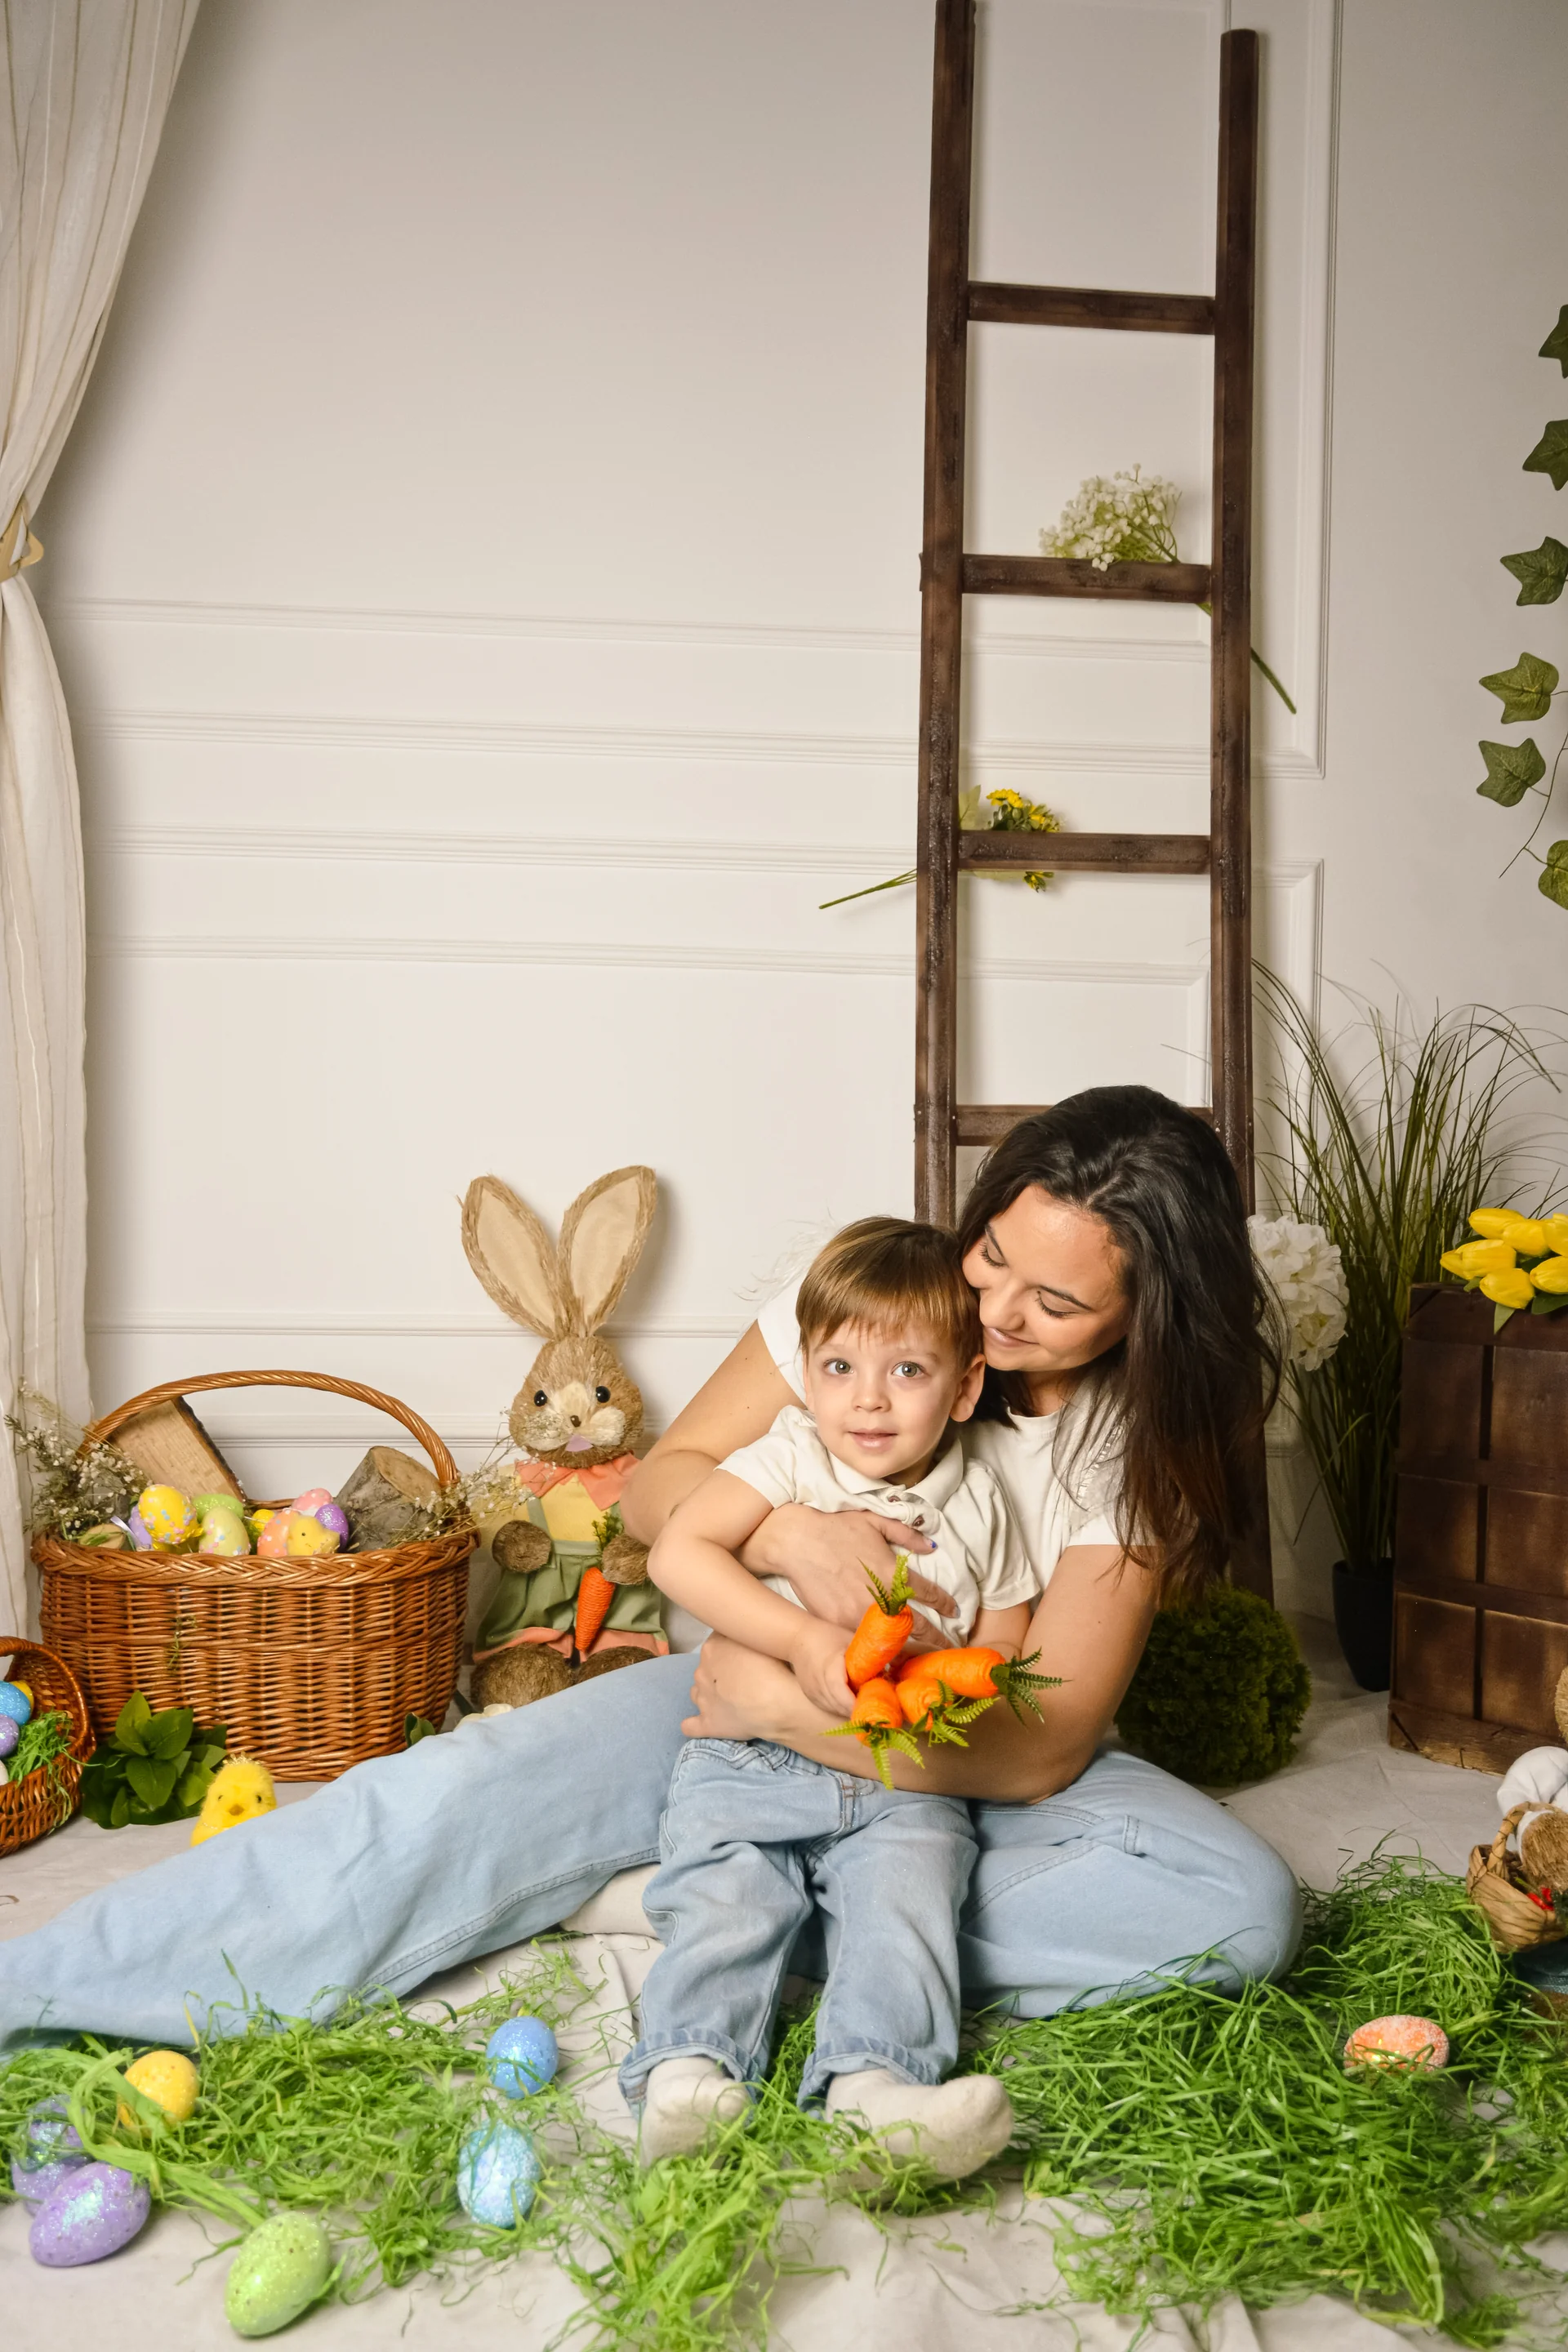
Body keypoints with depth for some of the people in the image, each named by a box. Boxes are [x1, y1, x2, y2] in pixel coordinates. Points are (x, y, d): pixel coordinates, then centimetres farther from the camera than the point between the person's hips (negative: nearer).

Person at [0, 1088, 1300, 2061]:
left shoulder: (1142, 1447, -16)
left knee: (1246, 1907, -26)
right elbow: (657, 1490, -9)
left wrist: (787, 1704, -28)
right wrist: (789, 1533, -30)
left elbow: (1039, 1754, -21)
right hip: (760, 1698, 0)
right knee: (458, 1796, -21)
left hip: (959, 1772, 0)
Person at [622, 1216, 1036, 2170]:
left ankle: (876, 2082, -31)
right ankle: (690, 2067, -22)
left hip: (905, 1781, 1)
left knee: (910, 1891, -23)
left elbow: (1005, 1644, 12)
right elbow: (678, 1551, -15)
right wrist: (802, 1638, -25)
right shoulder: (790, 1457, -2)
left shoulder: (977, 1502, 7)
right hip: (747, 1764, 0)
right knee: (725, 1899, -20)